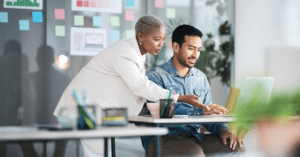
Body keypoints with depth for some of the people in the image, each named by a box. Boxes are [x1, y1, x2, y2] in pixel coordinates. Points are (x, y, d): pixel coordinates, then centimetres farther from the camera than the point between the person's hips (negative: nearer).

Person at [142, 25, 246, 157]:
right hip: (162, 139, -6)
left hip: (194, 136, 6)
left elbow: (209, 114, 18)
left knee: (236, 146, -15)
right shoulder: (156, 76, -3)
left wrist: (222, 130, -4)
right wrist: (199, 111, -25)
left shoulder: (201, 78, 18)